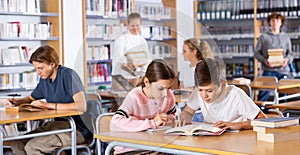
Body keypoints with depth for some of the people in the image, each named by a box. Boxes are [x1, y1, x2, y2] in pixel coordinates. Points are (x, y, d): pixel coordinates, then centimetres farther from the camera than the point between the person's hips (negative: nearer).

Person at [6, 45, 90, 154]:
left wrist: (48, 105, -23)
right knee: (16, 144, -8)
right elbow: (31, 98, 29)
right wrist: (16, 101, 5)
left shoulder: (68, 75, -15)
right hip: (57, 124, 8)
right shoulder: (44, 79, 11)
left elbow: (82, 106, -26)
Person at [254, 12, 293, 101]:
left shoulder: (286, 37, 15)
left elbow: (290, 53, 15)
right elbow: (256, 52, 5)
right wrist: (264, 60, -13)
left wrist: (287, 59, -8)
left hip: (283, 70, 3)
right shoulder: (263, 37, 7)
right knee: (264, 94, -8)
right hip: (268, 70, -3)